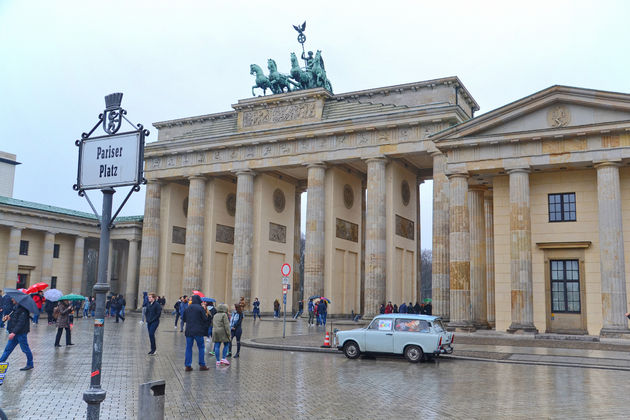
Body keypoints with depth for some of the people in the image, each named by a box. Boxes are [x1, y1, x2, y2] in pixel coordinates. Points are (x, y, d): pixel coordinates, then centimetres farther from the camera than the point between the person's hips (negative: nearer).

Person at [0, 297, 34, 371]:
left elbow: (21, 323, -24)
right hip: (14, 332, 9)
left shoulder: (22, 309, -18)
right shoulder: (14, 307, 11)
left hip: (21, 333, -9)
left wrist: (14, 332, -28)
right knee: (8, 349, 13)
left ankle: (30, 364, 13)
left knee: (25, 349, 2)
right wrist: (7, 316, 4)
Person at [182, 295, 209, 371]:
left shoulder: (187, 308, 6)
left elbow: (183, 320, 12)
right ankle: (202, 365, 7)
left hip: (189, 331, 4)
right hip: (198, 331, -4)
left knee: (188, 348, 9)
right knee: (201, 347, 7)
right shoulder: (201, 308, -9)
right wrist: (206, 314, 9)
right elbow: (205, 319, -10)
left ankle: (187, 366, 7)